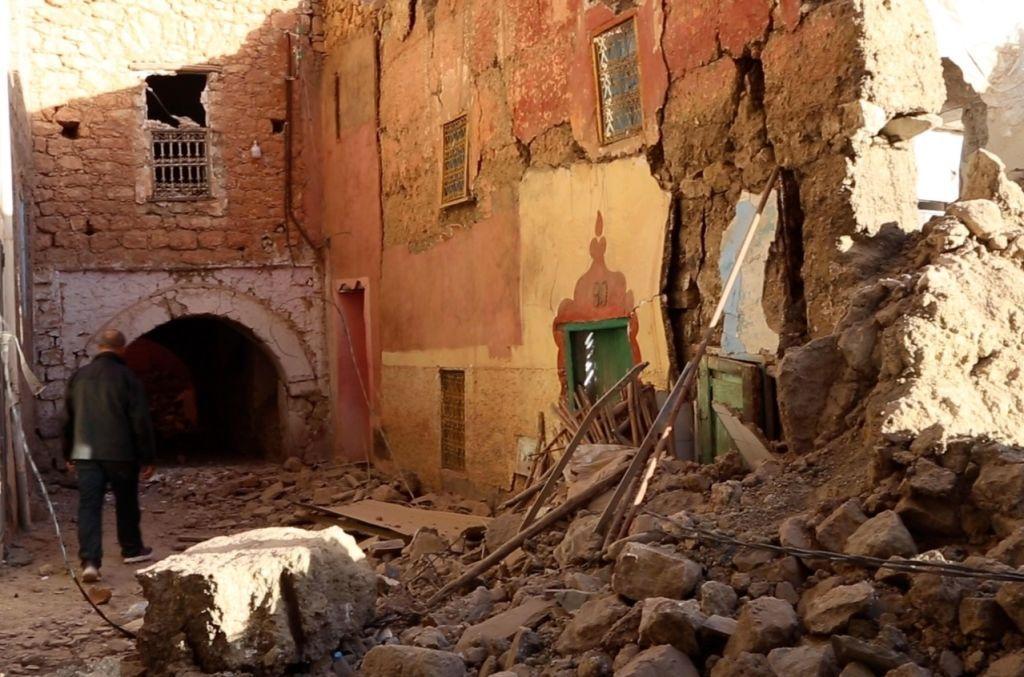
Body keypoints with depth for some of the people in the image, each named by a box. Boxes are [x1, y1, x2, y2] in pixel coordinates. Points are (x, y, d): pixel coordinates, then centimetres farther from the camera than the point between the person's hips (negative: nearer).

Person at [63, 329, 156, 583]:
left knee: (88, 506, -2)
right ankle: (132, 549, 30)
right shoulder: (126, 377, -6)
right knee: (126, 503, 15)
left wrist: (69, 454, 26)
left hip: (85, 454, 3)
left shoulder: (79, 377, 9)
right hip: (120, 453, -3)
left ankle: (90, 561, -14)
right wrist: (147, 457, -2)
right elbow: (140, 420, -8)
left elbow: (68, 418, 16)